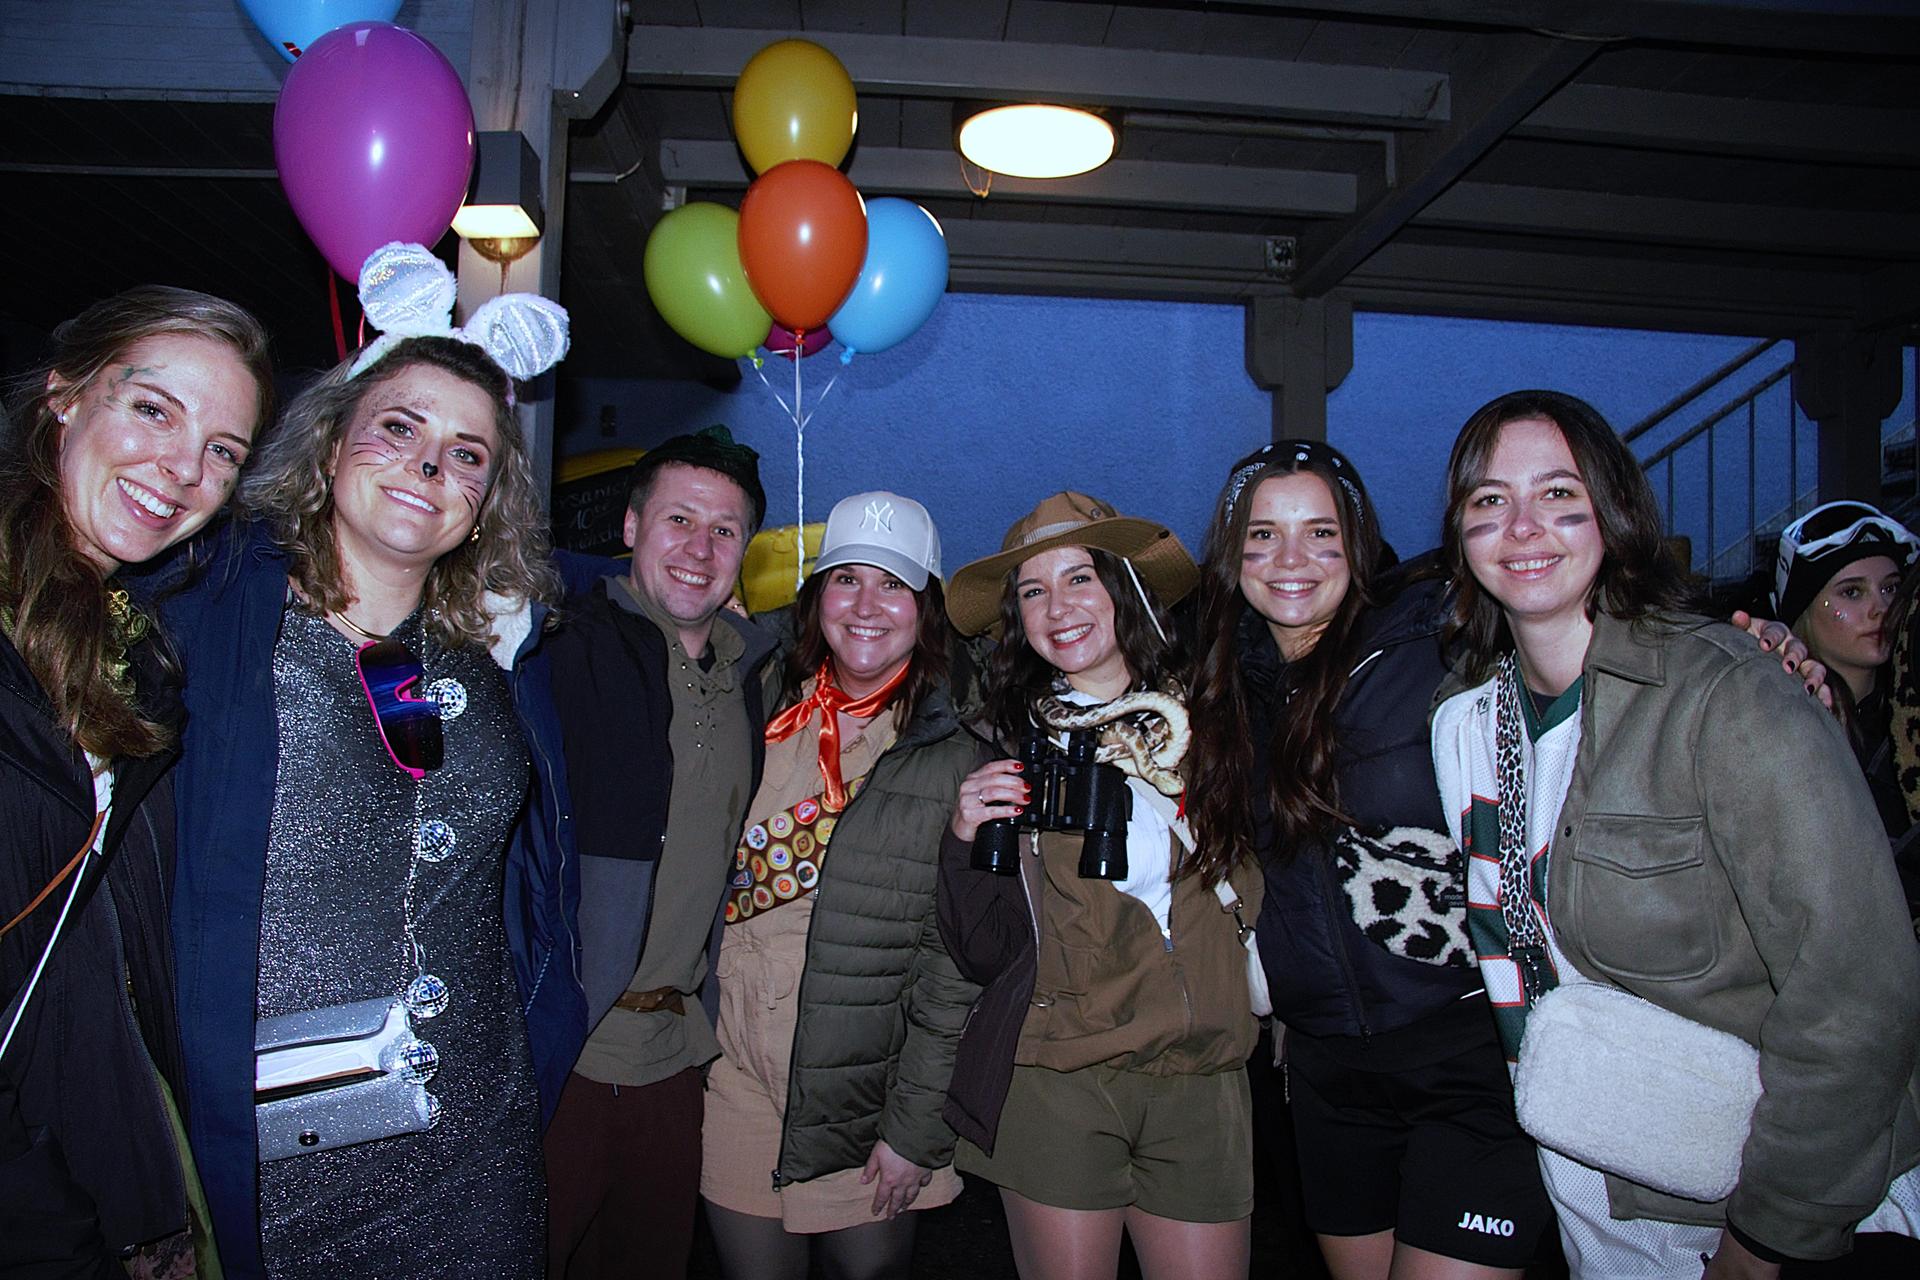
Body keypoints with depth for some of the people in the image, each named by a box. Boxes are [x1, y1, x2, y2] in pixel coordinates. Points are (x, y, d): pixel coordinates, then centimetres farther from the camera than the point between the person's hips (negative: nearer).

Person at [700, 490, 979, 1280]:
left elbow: (956, 969, -9)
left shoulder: (960, 757, -8)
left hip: (866, 1098, -3)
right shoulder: (763, 721, 4)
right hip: (737, 1079, 3)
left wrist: (916, 1130, -10)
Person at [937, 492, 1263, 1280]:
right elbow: (985, 956, -2)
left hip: (1203, 1081, 1)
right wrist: (969, 840, -15)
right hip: (1053, 1083, -1)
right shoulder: (1015, 748, 0)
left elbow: (1256, 897, 12)